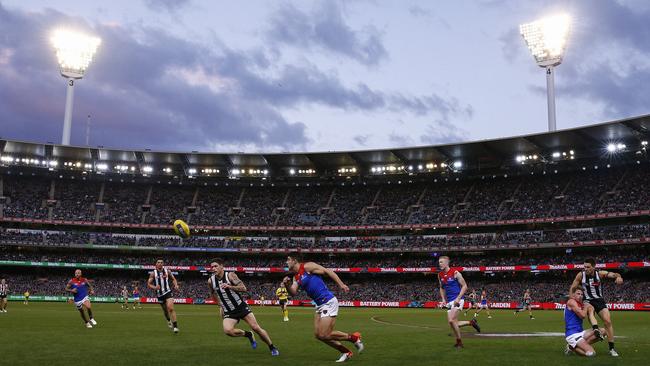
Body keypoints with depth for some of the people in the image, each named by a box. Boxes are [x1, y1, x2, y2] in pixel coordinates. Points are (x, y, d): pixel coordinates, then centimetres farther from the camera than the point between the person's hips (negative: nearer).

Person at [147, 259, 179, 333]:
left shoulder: (167, 271, 2)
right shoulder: (153, 273, -2)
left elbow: (173, 279, 14)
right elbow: (148, 284, -3)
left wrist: (176, 285, -6)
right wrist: (154, 287, -23)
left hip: (168, 292, -1)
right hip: (159, 294, 1)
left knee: (170, 308, -21)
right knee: (165, 310, 13)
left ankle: (175, 326, -19)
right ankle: (169, 321, 46)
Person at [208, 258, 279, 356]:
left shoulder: (230, 275, -13)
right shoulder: (210, 281, -2)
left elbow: (243, 288, -19)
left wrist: (229, 286, -31)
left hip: (241, 307, -3)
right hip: (229, 312, 3)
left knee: (256, 327, -8)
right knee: (227, 331, -25)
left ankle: (272, 347, 13)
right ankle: (248, 335, 3)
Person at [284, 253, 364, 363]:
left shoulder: (307, 266, -10)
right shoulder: (296, 277, 13)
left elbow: (327, 271, -10)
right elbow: (293, 293, 3)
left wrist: (341, 284, -17)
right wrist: (287, 285, -17)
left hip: (329, 302, -9)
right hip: (319, 305, 9)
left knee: (324, 335, -10)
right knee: (318, 334, 7)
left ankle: (354, 337, 7)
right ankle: (346, 352, 16)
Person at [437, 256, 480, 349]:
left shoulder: (455, 273, -11)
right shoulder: (440, 275, 8)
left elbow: (464, 286, -8)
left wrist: (458, 298, -17)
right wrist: (443, 299, 8)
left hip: (458, 300, -7)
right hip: (449, 301, 7)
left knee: (451, 320, -18)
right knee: (452, 323, 3)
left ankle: (459, 342, -1)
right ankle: (471, 322, 26)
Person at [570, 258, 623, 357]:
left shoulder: (600, 274, -9)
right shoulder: (580, 275, -10)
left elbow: (613, 274, -20)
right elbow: (572, 288, -1)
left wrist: (618, 276, -44)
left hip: (599, 300, 1)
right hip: (587, 301, -1)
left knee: (608, 321, -10)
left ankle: (611, 348, -2)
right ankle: (596, 329, -49)